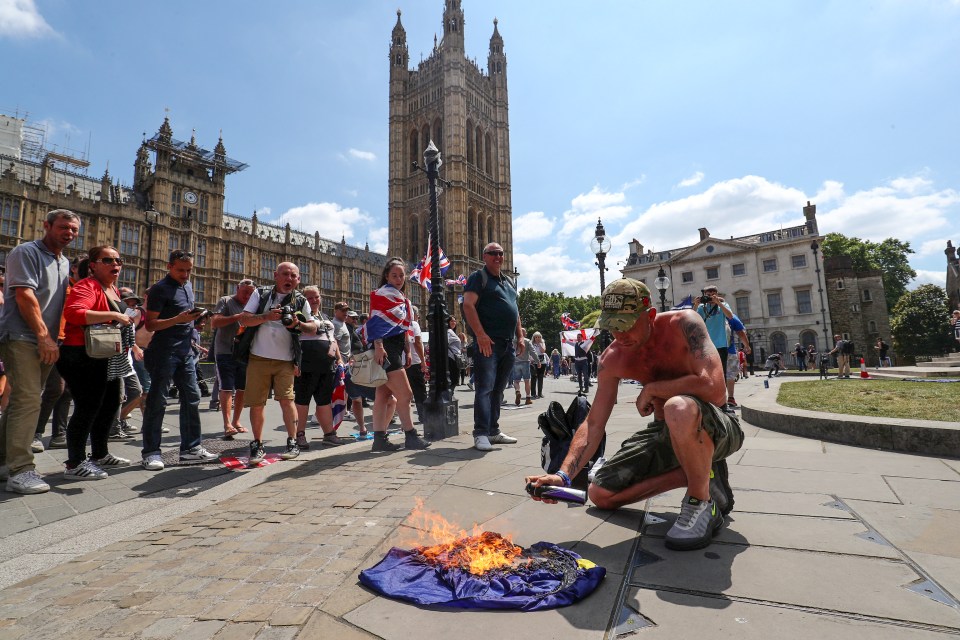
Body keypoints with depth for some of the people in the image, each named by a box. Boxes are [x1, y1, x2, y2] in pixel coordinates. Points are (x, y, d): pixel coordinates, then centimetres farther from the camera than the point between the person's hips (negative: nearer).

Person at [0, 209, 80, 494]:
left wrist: (55, 338, 12)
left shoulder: (65, 263, 19)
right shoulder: (26, 252, -5)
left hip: (45, 343, 8)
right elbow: (25, 296, -14)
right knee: (27, 400, -14)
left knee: (23, 401, 13)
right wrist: (44, 336, -17)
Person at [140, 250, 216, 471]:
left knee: (191, 398, 8)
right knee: (157, 401, -2)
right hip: (164, 351, -8)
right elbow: (150, 324, -12)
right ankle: (151, 452, 7)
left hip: (186, 351, 8)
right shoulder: (160, 289, -8)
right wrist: (178, 319, -24)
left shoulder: (188, 285, 15)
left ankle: (191, 447, 16)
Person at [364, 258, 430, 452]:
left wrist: (407, 351, 20)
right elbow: (375, 322, -15)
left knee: (384, 396, 7)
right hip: (385, 350, -9)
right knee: (405, 394, -8)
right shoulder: (384, 294, -5)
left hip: (395, 350, 9)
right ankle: (411, 436, 1)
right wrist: (378, 346, -25)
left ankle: (379, 439, 10)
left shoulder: (401, 298, 22)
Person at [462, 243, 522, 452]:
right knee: (485, 388, -11)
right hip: (487, 342, -8)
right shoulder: (478, 277, 0)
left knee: (498, 389, 11)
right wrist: (480, 334, -22)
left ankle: (493, 431, 19)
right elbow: (468, 305, -13)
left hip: (507, 343, 8)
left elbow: (515, 311, 26)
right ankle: (481, 434, -9)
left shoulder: (508, 281, 23)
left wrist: (520, 336, 15)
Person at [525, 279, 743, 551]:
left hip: (716, 428, -6)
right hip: (667, 434, 6)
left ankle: (702, 502, -15)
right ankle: (701, 472, 9)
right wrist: (563, 474, -22)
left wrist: (651, 389, -23)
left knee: (679, 408, -42)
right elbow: (593, 424, -9)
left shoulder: (683, 324, -23)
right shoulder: (613, 358, -8)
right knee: (600, 494, 3)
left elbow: (714, 389, -36)